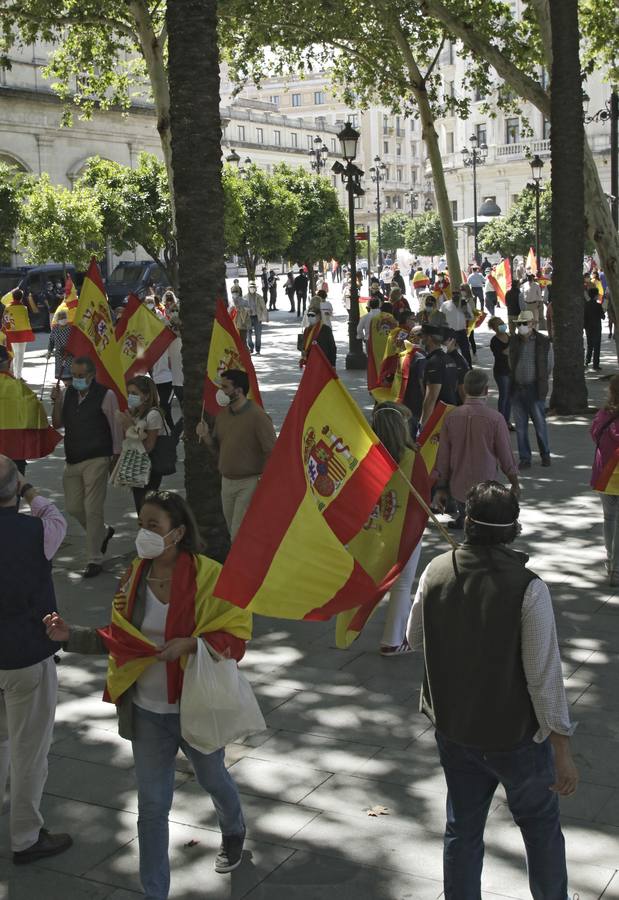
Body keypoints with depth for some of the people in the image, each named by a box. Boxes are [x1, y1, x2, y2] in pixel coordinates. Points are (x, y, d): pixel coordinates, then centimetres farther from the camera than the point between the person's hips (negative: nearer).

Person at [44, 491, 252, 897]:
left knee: (212, 779, 25)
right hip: (147, 712, 3)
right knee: (152, 804, 8)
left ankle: (234, 833, 58)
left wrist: (190, 644, -30)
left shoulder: (209, 576, -18)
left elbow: (237, 634, -14)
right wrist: (72, 636, -11)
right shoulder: (135, 577, -4)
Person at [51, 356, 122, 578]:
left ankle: (95, 560, 4)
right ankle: (103, 532, 36)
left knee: (93, 510, -5)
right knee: (73, 507, 9)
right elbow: (57, 424, 12)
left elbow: (116, 428, -4)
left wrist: (115, 459, -5)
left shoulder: (106, 395, -6)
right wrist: (56, 402, -4)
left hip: (97, 460, -6)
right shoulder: (67, 394, 9)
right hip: (72, 460, 6)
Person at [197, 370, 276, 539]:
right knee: (232, 530, 17)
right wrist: (206, 436, -5)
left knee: (239, 536, -11)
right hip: (226, 481, 8)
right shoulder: (223, 413, 7)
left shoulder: (257, 416, -16)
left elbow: (272, 452, -15)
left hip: (249, 483, -8)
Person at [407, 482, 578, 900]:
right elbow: (545, 676, -21)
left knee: (462, 830, 17)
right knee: (541, 824, 21)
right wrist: (563, 754, -13)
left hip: (453, 730, 3)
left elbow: (415, 638, 4)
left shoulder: (436, 571, -12)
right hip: (517, 735, -3)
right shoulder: (529, 588, -24)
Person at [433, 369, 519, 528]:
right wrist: (514, 484, 11)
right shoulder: (495, 418, -13)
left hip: (458, 487, 3)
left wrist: (440, 488, 11)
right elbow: (505, 455, -4)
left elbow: (443, 455, 1)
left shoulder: (452, 417, -4)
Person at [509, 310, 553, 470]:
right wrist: (512, 383, 11)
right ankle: (525, 458, 15)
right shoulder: (514, 342, 6)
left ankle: (545, 455, 24)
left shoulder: (544, 342, -4)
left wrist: (542, 384, 5)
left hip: (535, 389, -3)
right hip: (517, 389, 3)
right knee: (520, 426, 6)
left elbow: (549, 365, 4)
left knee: (540, 424, 4)